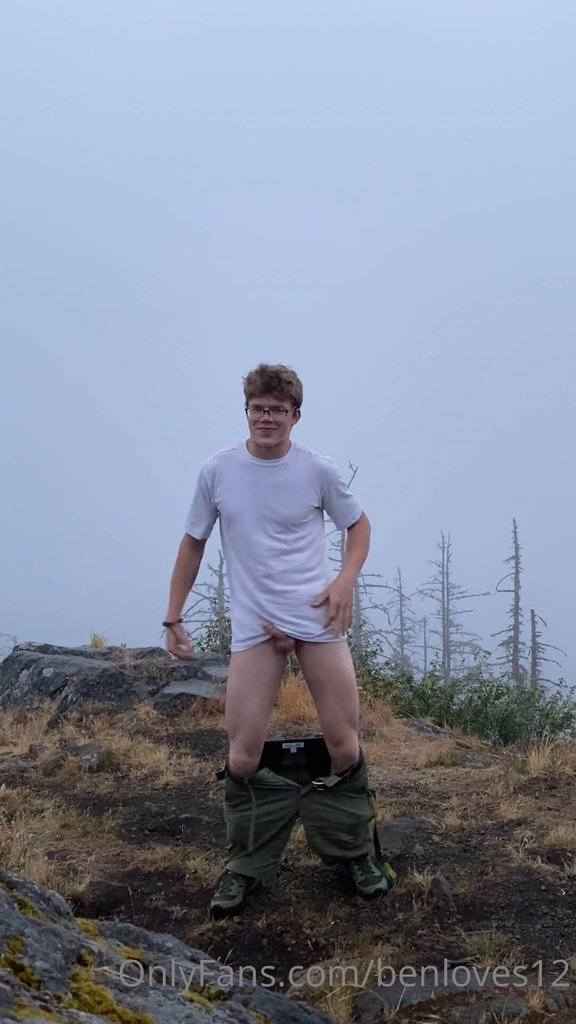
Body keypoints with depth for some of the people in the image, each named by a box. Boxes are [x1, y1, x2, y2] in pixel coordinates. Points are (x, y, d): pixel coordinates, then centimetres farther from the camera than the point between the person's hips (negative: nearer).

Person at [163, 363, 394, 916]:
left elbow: (358, 524, 14)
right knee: (243, 755, -5)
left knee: (344, 744, 2)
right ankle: (246, 866, 17)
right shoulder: (217, 471, 0)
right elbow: (193, 544, 11)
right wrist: (173, 618, 9)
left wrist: (346, 579, -4)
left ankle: (354, 852, 25)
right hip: (253, 627, 0)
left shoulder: (317, 470, -1)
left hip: (318, 620, 0)